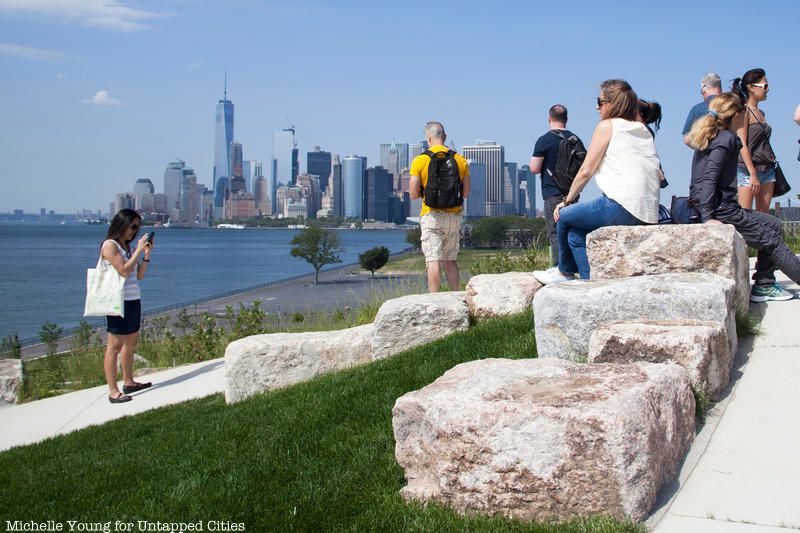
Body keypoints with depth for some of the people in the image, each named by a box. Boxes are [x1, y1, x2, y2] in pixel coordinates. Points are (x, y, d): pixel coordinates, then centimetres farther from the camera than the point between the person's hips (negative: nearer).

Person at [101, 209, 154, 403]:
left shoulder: (127, 247, 14)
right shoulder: (110, 245, -9)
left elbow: (139, 275, 14)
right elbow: (124, 271, -18)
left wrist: (146, 255, 2)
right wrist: (138, 251, -12)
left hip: (133, 299, 9)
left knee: (131, 342, 16)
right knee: (115, 345, -7)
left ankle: (128, 382, 29)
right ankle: (113, 392, -6)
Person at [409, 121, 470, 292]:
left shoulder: (420, 160, -7)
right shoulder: (460, 160, 4)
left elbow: (413, 194, -8)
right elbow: (466, 193, 6)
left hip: (432, 216, -4)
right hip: (454, 216, 4)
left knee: (433, 260, -4)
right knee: (450, 260, 15)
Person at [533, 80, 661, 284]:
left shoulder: (607, 126, 1)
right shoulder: (644, 130, 21)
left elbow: (586, 171, 0)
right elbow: (659, 177, 17)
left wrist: (567, 200, 13)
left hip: (621, 207, -8)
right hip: (649, 214, 8)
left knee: (564, 216, 16)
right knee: (576, 233, 19)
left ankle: (565, 272, 33)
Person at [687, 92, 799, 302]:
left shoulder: (712, 136, 17)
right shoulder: (727, 139, -12)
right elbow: (709, 178, -23)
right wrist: (708, 217, -28)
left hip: (712, 207, 10)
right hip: (720, 209, -10)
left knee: (773, 226, 15)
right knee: (771, 238, -2)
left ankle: (764, 286, 13)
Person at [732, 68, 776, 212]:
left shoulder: (760, 113, 17)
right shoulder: (744, 111, -7)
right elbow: (742, 145, -14)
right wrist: (753, 174, -19)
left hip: (767, 169, 8)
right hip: (748, 169, -8)